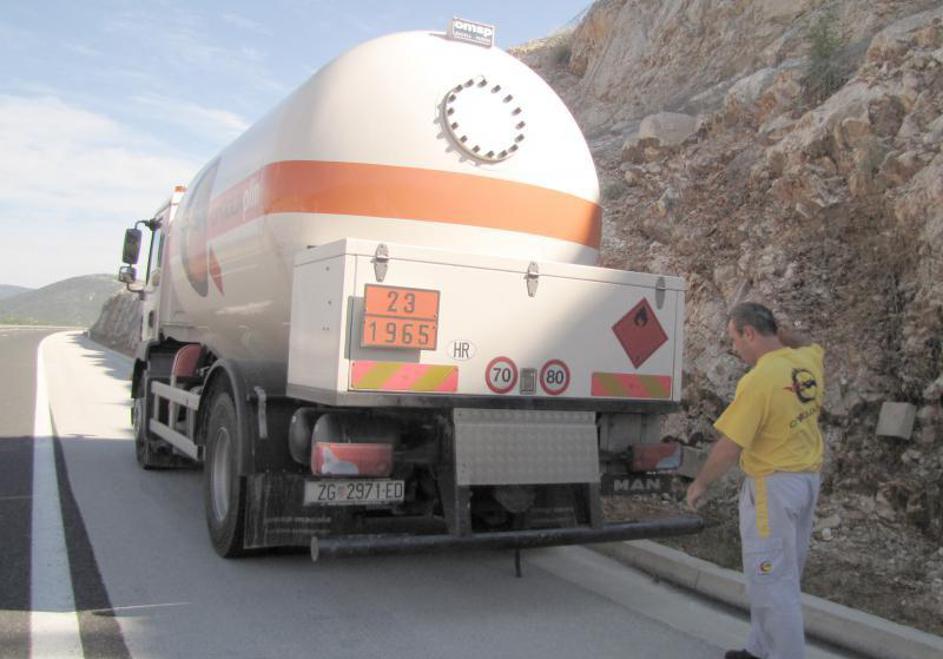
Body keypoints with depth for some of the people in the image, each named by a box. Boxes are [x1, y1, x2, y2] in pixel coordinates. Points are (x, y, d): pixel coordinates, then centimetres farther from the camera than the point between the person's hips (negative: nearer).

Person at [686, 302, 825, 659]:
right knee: (782, 575, 18)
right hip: (808, 479, 9)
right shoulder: (809, 362, 0)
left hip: (773, 486, -9)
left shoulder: (758, 380, -23)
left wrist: (700, 483, -6)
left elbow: (728, 448, -19)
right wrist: (778, 332, 19)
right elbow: (811, 345, 29)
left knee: (772, 579, 1)